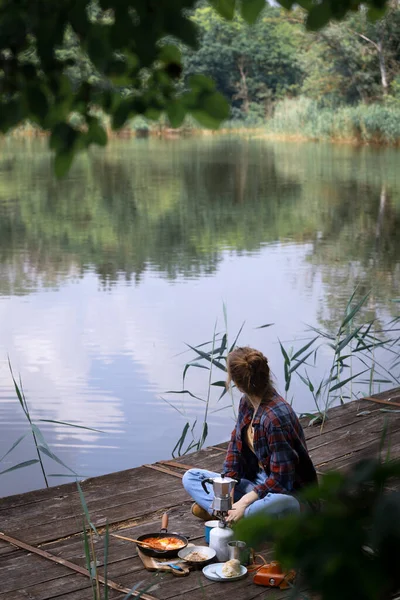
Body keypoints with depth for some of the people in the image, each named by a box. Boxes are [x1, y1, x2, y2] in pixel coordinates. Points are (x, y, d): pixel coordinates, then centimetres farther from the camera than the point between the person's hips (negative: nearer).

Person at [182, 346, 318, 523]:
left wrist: (244, 501, -24)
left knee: (281, 504, -45)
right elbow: (236, 445, 4)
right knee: (191, 477, 2)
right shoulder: (247, 403, -2)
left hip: (287, 493, -9)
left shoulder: (275, 417, -27)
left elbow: (282, 480, -25)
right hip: (256, 482, 9)